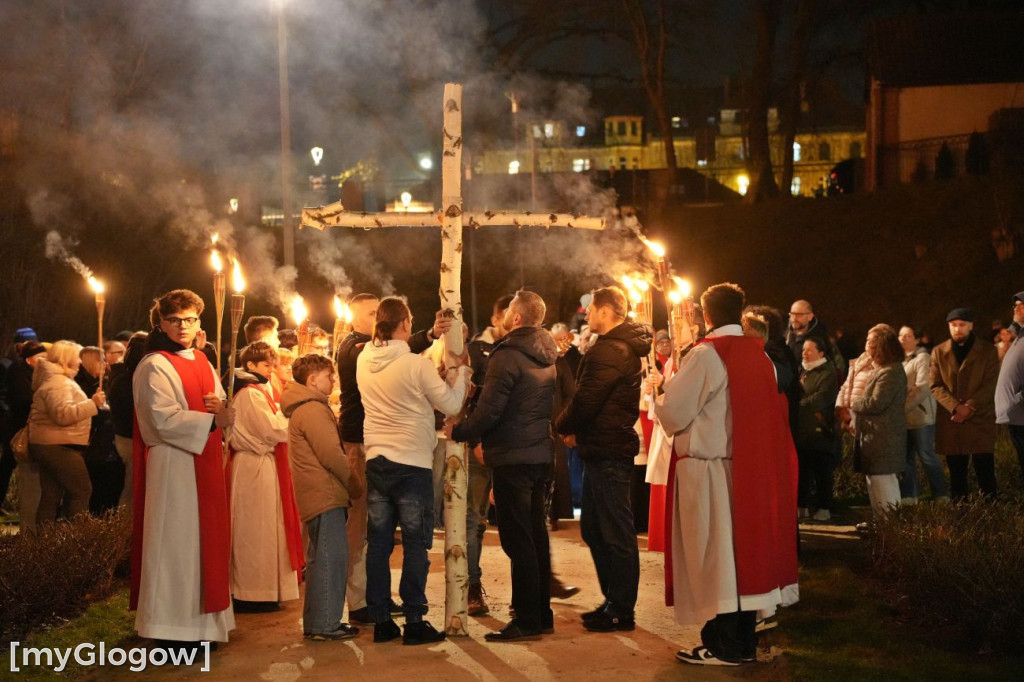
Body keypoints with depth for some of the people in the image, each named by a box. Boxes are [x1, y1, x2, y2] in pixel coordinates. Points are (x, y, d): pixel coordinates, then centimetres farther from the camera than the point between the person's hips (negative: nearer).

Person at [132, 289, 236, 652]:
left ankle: (198, 619, 19)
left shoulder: (202, 363, 15)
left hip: (205, 463, 8)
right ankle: (171, 628, 4)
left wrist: (221, 406, -5)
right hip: (173, 465, -8)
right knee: (175, 542, -4)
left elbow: (217, 408, 18)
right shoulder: (154, 367, -9)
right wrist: (212, 419, -23)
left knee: (203, 539, 11)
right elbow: (164, 420, -18)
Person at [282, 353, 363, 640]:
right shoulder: (313, 409, -14)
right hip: (325, 495, -11)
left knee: (321, 559, 15)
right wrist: (356, 483, -6)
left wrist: (350, 483, 13)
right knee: (332, 557, -8)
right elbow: (331, 455, -19)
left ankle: (316, 622, 21)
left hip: (317, 495, 11)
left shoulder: (304, 408, 19)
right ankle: (325, 624, -5)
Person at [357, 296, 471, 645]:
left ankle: (381, 621, 13)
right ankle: (414, 622, 3)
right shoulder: (416, 364, -14)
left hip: (376, 461, 5)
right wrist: (461, 372, 7)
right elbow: (451, 404, -7)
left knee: (378, 543, 9)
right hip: (412, 463, -5)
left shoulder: (363, 362, 3)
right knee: (415, 544, 2)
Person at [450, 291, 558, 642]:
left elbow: (488, 411, -18)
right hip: (541, 454, 8)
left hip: (512, 458, -8)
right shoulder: (548, 355, 11)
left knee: (517, 540, -4)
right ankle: (542, 614, 20)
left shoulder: (507, 356, -15)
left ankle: (527, 620, -1)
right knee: (536, 534, 14)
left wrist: (458, 432, -4)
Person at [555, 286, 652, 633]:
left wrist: (564, 426, -1)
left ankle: (621, 611, 2)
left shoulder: (608, 351, -17)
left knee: (616, 533, -4)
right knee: (593, 528, 17)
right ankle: (614, 601, 23)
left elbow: (586, 400, -20)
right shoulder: (628, 348, 17)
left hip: (606, 451, -11)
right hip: (612, 446, 11)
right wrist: (575, 428, 7)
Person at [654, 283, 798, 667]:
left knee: (713, 556, -1)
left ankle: (723, 646, 3)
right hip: (751, 467, 7)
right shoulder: (760, 356, 7)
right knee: (744, 548, 12)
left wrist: (659, 396, 7)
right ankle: (745, 641, 18)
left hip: (708, 468, -7)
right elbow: (769, 413, 15)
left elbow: (673, 413, -15)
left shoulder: (705, 355, -13)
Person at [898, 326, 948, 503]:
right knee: (906, 457, 9)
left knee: (927, 456, -1)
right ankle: (908, 495, 15)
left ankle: (942, 495, 10)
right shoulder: (900, 358, 15)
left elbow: (922, 388, -17)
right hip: (903, 417, 7)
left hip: (920, 415, -7)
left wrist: (903, 408, -23)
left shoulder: (923, 358, -8)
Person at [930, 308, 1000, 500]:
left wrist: (969, 407, -15)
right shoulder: (939, 352, 8)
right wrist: (955, 407, -13)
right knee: (956, 472, 7)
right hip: (950, 421, 2)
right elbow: (936, 386, 1)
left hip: (980, 420, -2)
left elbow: (990, 385, -4)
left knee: (985, 470, -2)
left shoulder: (987, 351, 4)